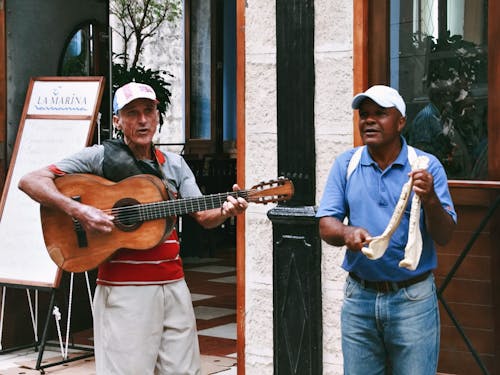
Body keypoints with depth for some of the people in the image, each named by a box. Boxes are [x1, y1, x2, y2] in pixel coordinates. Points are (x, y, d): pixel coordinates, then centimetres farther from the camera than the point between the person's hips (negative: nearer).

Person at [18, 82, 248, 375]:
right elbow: (30, 181, -9)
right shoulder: (100, 157, -3)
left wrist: (226, 211, -15)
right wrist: (77, 210, -23)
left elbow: (204, 217, 8)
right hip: (123, 288, -5)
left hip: (173, 284, 5)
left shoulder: (174, 164, 13)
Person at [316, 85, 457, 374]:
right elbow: (326, 226, 1)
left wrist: (431, 201, -25)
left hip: (413, 299, -2)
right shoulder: (346, 164, 5)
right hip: (359, 296, 2)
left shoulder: (426, 166, -2)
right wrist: (347, 233, -22)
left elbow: (445, 236, -6)